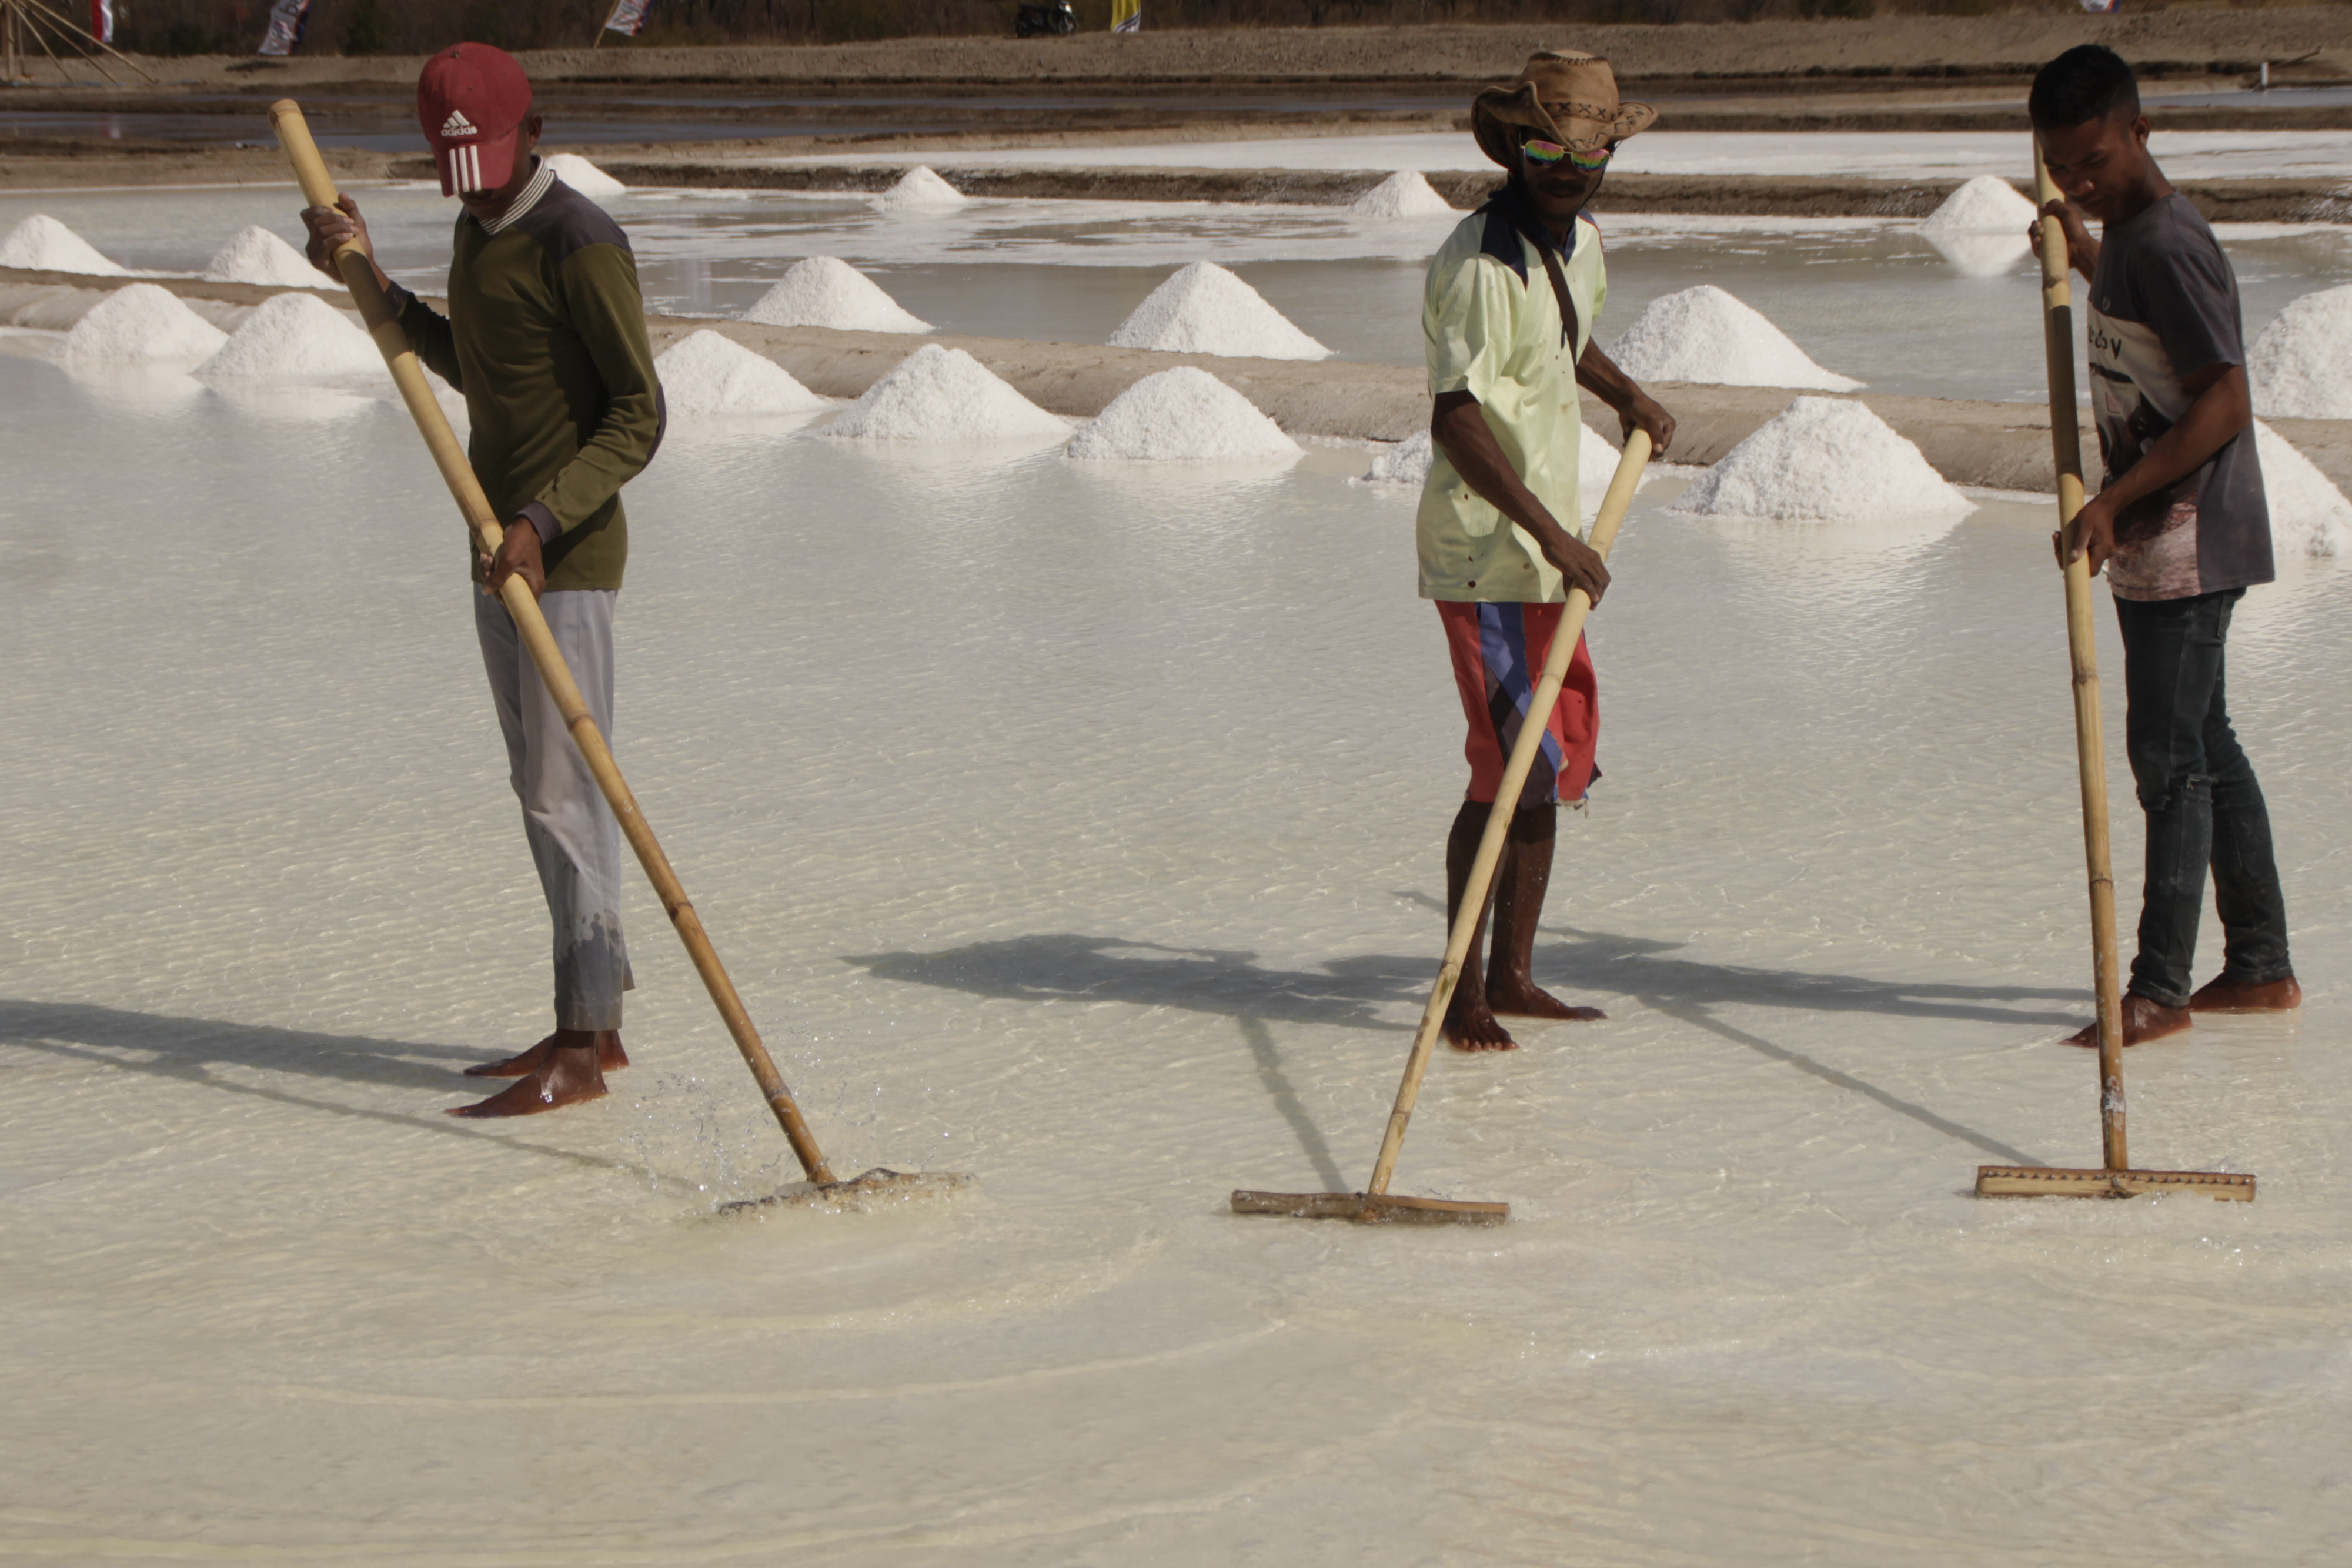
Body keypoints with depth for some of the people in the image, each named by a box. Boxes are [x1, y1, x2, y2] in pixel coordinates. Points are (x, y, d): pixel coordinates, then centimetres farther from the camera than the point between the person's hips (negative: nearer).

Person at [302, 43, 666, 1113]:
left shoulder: (580, 244, -16)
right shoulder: (478, 229, 13)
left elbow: (638, 417, -18)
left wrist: (543, 523, -27)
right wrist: (370, 280, 19)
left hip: (567, 560, -9)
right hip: (501, 549, 9)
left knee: (565, 795, -9)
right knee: (539, 793, 11)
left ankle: (581, 1051, -6)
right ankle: (592, 1025, 17)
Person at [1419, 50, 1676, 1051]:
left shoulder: (1581, 245, 10)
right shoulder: (1482, 263, -19)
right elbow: (1456, 421, -29)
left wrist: (1626, 395, 17)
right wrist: (1551, 531, -34)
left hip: (1549, 547, 9)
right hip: (1485, 550, -9)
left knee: (1559, 754, 14)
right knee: (1511, 768, -11)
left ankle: (1512, 975, 24)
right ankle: (1462, 993, -4)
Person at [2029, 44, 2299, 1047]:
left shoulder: (2166, 245, -19)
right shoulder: (2124, 235, 11)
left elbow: (2225, 400, -24)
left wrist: (2115, 498, -28)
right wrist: (2082, 254, 33)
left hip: (2186, 541, -10)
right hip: (2153, 541, 10)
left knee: (2168, 756, -5)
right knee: (2204, 747, 14)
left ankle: (2161, 987, 0)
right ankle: (2262, 965, 21)